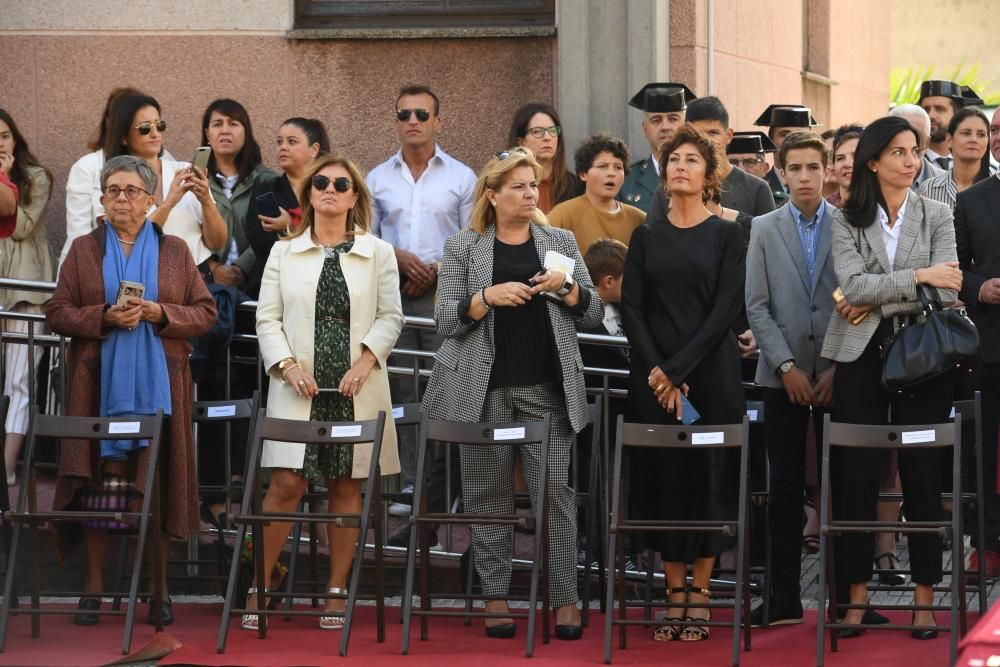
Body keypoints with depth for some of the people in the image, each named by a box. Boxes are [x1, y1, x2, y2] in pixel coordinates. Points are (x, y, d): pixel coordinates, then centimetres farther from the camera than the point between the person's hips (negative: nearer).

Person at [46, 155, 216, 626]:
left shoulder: (174, 251, 11)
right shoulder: (84, 250, 11)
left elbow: (205, 313, 8)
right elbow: (58, 313, 5)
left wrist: (161, 314, -10)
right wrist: (104, 317, -11)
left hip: (159, 384, 0)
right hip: (99, 381, 0)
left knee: (159, 479, -2)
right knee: (99, 477, -5)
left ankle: (158, 589, 4)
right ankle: (94, 587, 2)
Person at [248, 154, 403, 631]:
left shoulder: (378, 253, 8)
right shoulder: (284, 252, 9)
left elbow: (390, 317, 6)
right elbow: (267, 318, 6)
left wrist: (366, 360, -10)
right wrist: (288, 365, -9)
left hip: (355, 390, 1)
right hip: (299, 388, -1)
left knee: (346, 486, 3)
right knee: (287, 484, -9)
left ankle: (337, 591, 11)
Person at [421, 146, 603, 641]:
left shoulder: (560, 242, 11)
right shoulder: (463, 247, 5)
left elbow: (593, 314, 11)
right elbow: (445, 319, 0)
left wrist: (567, 288, -9)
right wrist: (489, 296, -16)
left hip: (547, 390, 1)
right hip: (485, 390, -1)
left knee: (555, 491, -4)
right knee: (488, 493, 3)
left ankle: (565, 600, 0)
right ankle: (495, 598, 11)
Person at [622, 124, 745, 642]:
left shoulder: (726, 235, 2)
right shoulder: (646, 236, 9)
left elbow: (726, 308, -6)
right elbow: (631, 307, 3)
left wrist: (678, 369, -12)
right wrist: (656, 371, -10)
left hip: (710, 373, -2)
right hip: (654, 376, 2)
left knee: (707, 477, -2)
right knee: (662, 478, 1)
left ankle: (699, 597, 4)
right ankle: (674, 595, 7)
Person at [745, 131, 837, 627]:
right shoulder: (764, 230, 6)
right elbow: (757, 306, 2)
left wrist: (840, 367, -6)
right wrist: (787, 366, -7)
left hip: (838, 375, -1)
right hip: (783, 375, 1)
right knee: (786, 487, 1)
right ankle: (784, 599, 3)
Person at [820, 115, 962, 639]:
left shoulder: (936, 217, 6)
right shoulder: (846, 221, 5)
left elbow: (947, 290, -6)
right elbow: (854, 285, -10)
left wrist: (875, 302, -9)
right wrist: (918, 277, -16)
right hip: (861, 359, 0)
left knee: (923, 475, 0)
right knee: (855, 476, 0)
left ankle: (924, 597, 7)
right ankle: (856, 596, 7)